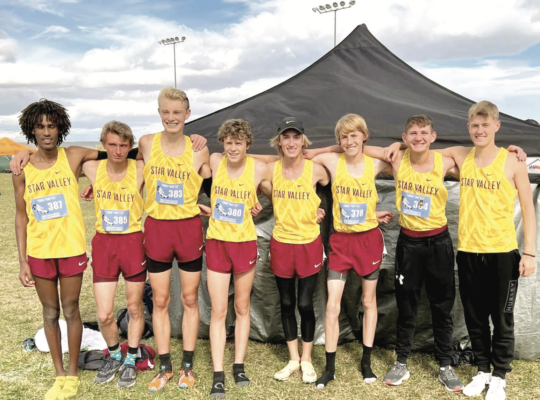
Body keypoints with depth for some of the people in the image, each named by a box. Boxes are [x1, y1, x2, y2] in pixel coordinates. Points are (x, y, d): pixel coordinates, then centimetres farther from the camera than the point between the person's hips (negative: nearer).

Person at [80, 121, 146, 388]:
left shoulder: (141, 170, -10)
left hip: (133, 243, -2)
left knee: (135, 308, 11)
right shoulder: (92, 169, -3)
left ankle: (130, 361, 32)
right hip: (103, 243, 2)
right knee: (104, 314, 2)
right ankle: (114, 356, 32)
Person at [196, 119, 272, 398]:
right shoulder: (214, 161, -6)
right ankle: (218, 375, 9)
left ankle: (239, 367, 26)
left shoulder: (259, 169, -7)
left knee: (242, 308, 12)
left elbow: (276, 197, 8)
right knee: (218, 311, 1)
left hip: (245, 244, 0)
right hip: (216, 243, 0)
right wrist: (199, 206, -1)